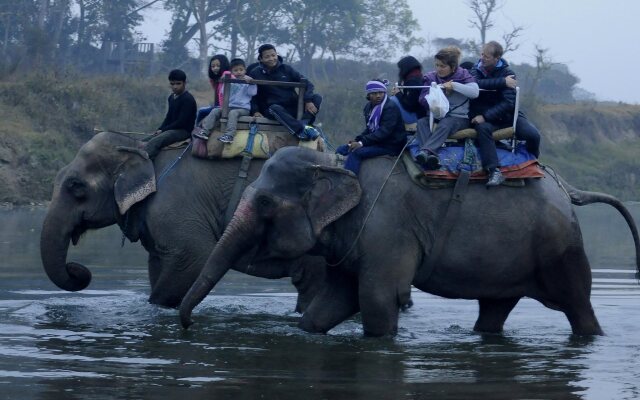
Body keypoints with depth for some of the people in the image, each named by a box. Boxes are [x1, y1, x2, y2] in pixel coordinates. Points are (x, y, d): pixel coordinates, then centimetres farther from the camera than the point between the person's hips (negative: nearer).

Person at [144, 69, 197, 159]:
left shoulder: (188, 99, -14)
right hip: (172, 129, 10)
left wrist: (163, 130, -14)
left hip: (183, 130, -10)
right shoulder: (172, 98, 14)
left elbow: (181, 122, -18)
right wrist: (160, 130, 1)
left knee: (154, 142, -30)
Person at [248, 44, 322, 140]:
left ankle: (303, 123, -38)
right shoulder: (255, 73, 2)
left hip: (294, 106, 3)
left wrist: (308, 101, -15)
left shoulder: (286, 69, 6)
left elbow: (307, 84, 1)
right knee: (275, 109, -38)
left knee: (317, 97, -15)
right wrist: (255, 111, -12)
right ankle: (301, 130, -54)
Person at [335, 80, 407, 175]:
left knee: (356, 152, -28)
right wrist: (357, 140, -3)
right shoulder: (369, 107, 10)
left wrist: (362, 142, -29)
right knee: (341, 150, -1)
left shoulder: (391, 108, -16)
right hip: (375, 142, 9)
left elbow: (384, 131, -24)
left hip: (390, 146, -9)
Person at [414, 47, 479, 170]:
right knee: (421, 122, -28)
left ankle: (425, 151, -59)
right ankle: (431, 156, -52)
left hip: (459, 118, -3)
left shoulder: (463, 75, 2)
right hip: (437, 116, 3)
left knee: (445, 124, -36)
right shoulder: (431, 77, 8)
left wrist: (454, 85, -17)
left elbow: (475, 92, -15)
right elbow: (423, 100, 0)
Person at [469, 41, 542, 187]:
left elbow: (509, 102, -17)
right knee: (482, 128, -35)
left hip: (507, 113, 0)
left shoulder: (506, 72, -6)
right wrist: (502, 82, -26)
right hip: (483, 115, 0)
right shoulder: (477, 69, 1)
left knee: (533, 135, -20)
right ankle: (494, 171, -40)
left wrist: (486, 116, -25)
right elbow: (476, 84, -23)